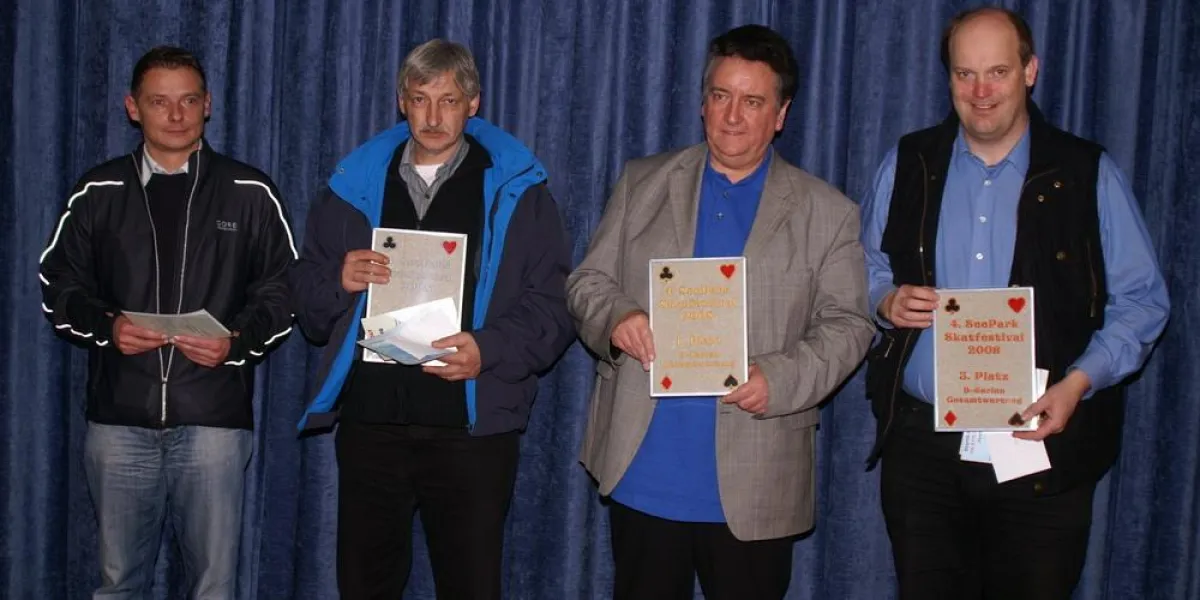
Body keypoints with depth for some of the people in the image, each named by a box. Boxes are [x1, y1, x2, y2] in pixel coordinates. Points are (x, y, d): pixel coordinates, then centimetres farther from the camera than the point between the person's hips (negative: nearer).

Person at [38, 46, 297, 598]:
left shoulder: (250, 193, 4)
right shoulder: (99, 191, 7)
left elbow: (283, 290, 6)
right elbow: (59, 285, 11)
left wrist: (237, 341, -12)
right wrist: (105, 324, -9)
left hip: (214, 421, -1)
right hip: (119, 418, 2)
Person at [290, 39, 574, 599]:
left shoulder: (516, 189, 3)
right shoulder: (355, 185, 12)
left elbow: (551, 306, -2)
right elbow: (308, 303, 14)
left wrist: (489, 350, -18)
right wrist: (341, 282, -8)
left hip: (471, 427, -2)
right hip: (370, 421, 3)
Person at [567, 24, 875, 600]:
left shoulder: (827, 213, 4)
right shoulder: (642, 183, 9)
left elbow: (847, 325, 1)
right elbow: (588, 281, 9)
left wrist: (778, 380, -16)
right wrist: (616, 317, -14)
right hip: (642, 472, 2)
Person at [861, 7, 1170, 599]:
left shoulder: (1090, 176, -1)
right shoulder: (907, 165, 6)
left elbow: (1140, 301, 1)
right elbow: (866, 269, 17)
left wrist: (1079, 382, -14)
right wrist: (886, 301, -7)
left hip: (1041, 441, -1)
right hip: (919, 441, 2)